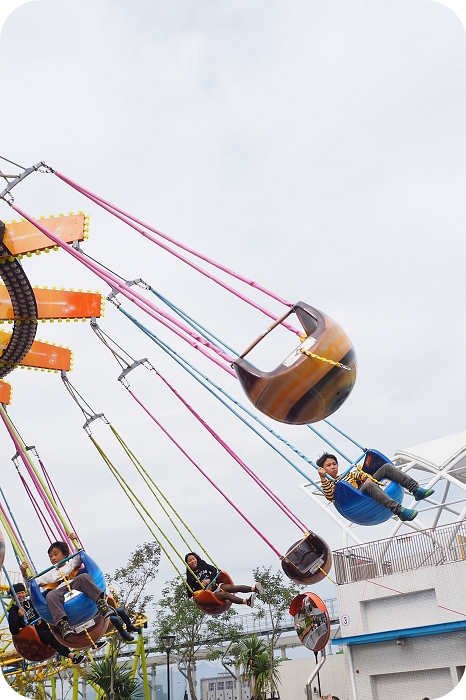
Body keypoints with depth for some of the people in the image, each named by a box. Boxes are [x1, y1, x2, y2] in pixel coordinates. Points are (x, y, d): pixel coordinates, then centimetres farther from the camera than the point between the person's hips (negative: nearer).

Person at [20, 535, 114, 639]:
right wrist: (25, 573, 18)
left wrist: (76, 541, 14)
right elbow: (34, 582, 31)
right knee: (50, 596, -35)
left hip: (75, 586, -1)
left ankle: (101, 603, -46)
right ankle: (62, 624, -49)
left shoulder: (71, 564, 33)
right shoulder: (50, 574, 36)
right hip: (61, 591, 1)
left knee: (83, 577, -34)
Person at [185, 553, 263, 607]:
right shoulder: (190, 577, -5)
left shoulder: (202, 565, 8)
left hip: (216, 586, 6)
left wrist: (209, 579, -6)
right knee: (225, 594, -31)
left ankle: (254, 589, -38)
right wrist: (201, 586, -16)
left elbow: (214, 570, 11)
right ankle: (247, 602, -54)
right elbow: (190, 594, -7)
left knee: (231, 587, -20)